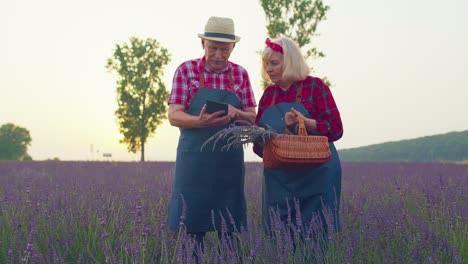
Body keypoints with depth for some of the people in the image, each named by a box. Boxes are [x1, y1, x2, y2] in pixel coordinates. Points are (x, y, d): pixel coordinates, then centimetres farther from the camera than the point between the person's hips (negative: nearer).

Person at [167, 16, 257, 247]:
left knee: (230, 228, 5)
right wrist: (200, 121, -27)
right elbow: (174, 116, -7)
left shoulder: (240, 74, 8)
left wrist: (236, 113, -15)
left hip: (230, 161, 3)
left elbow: (251, 117, 9)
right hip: (194, 158, -2)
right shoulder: (186, 70, 0)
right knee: (191, 227, -3)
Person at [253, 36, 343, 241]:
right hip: (278, 177, 5)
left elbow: (335, 128, -8)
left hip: (315, 176, -4)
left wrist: (303, 122, -22)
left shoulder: (315, 86, -2)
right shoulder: (269, 93, 13)